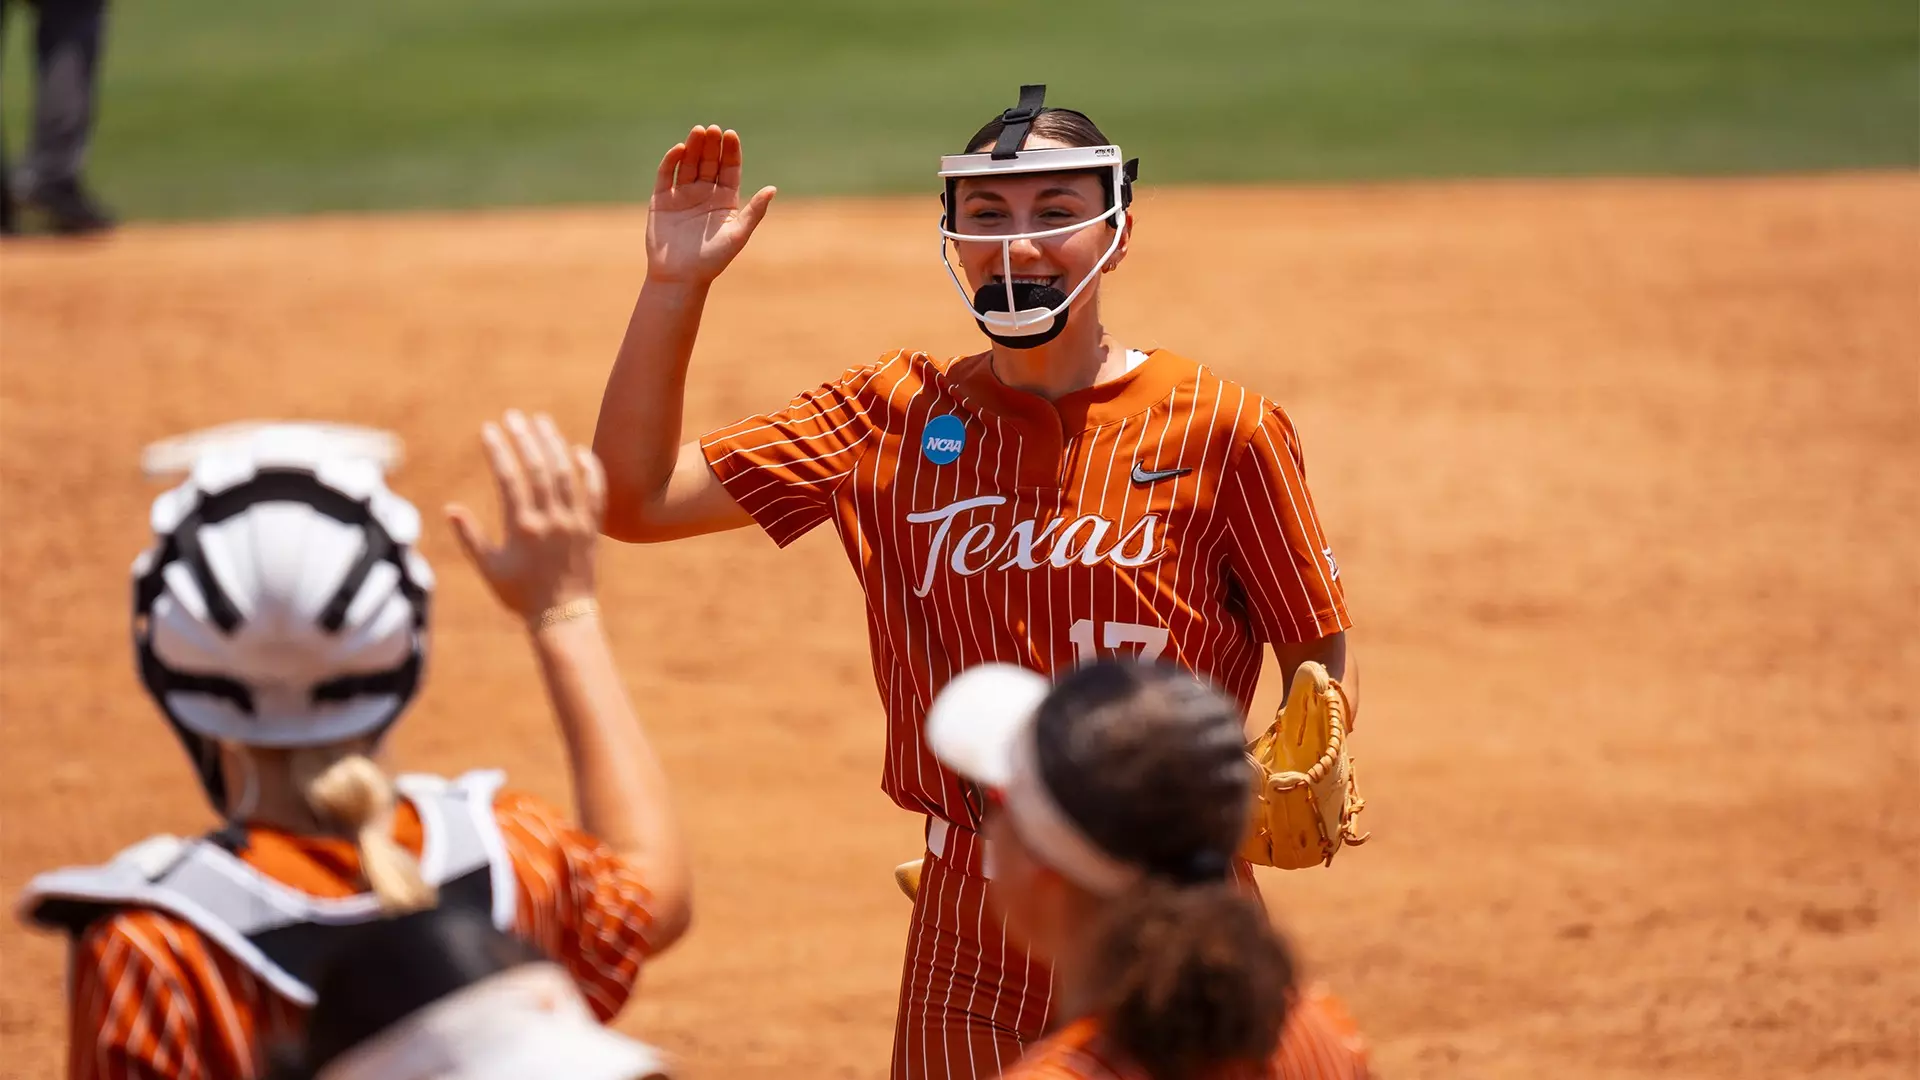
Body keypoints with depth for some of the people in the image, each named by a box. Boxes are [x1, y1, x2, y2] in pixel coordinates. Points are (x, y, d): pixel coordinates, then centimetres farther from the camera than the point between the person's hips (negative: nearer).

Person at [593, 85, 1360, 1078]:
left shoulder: (1221, 429, -5)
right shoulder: (897, 416, 3)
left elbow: (1322, 661, 1)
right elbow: (636, 499, 0)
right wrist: (674, 286, -8)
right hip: (970, 941, 2)